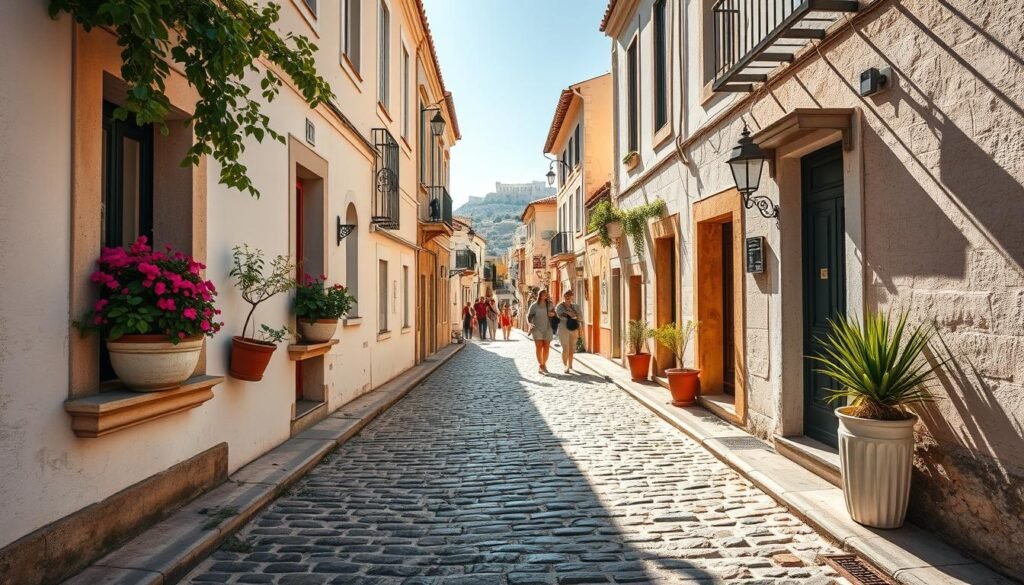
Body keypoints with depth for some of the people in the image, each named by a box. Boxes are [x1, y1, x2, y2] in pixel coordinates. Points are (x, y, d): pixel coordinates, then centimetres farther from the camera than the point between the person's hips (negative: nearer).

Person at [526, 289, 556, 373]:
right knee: (539, 347, -9)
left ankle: (544, 365, 22)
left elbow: (555, 312, 16)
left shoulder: (550, 305, 4)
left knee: (546, 348, 6)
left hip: (547, 329, 3)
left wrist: (553, 314, -8)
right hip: (537, 329, -3)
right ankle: (540, 366, -4)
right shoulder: (534, 306, -2)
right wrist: (530, 324, -18)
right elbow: (529, 316, 0)